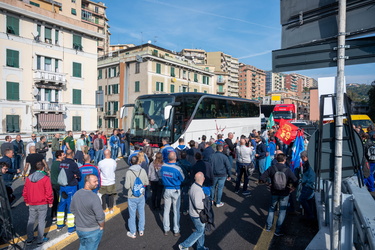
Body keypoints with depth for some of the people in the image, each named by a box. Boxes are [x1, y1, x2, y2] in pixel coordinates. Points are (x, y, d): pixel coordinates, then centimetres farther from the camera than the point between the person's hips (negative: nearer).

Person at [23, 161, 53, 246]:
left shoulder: (29, 178, 3)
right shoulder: (45, 178, -14)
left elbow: (25, 192, 9)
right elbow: (49, 192, -15)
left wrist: (26, 201, 22)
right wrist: (50, 202, -2)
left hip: (31, 204, 5)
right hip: (42, 204, -4)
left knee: (31, 221, 18)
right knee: (41, 221, 6)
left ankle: (29, 239, 25)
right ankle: (40, 240, 13)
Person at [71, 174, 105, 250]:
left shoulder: (76, 194, -5)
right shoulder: (94, 197, -28)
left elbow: (72, 210, 9)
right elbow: (100, 217, -25)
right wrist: (102, 227, -7)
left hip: (79, 229, 6)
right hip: (93, 231, -6)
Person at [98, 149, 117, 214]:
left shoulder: (101, 162, -19)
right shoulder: (114, 162, -13)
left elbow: (98, 170, -3)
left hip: (103, 183, -2)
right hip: (112, 182, 2)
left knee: (103, 197, 14)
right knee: (111, 196, 17)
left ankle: (104, 210, 24)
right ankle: (111, 209, 30)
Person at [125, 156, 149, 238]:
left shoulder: (129, 172, -19)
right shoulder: (143, 171, -10)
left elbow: (127, 186, -17)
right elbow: (146, 183, -2)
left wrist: (131, 184, 4)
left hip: (132, 197, -3)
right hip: (141, 196, 3)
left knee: (132, 215, 13)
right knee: (141, 213, 19)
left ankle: (133, 233, 27)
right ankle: (141, 230, 33)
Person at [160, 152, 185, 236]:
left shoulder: (163, 166, -11)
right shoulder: (177, 168, -21)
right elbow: (182, 179, -5)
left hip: (167, 190, 3)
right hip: (176, 191, -3)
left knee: (166, 210, 15)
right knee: (176, 211, 9)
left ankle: (166, 230, 26)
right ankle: (176, 231, 20)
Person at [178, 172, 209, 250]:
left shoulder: (194, 185, -1)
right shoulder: (197, 190, -32)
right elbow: (198, 205, -35)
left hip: (196, 213, 9)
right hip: (197, 215, -9)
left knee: (202, 229, 22)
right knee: (200, 231, 8)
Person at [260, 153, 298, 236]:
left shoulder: (272, 169, -10)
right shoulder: (288, 170, -13)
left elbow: (262, 178, -14)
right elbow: (295, 182, -19)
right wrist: (292, 188, -3)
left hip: (274, 193, 2)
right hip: (284, 194, -1)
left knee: (272, 208, 22)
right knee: (282, 211, 12)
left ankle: (268, 226, 25)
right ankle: (278, 231, 15)